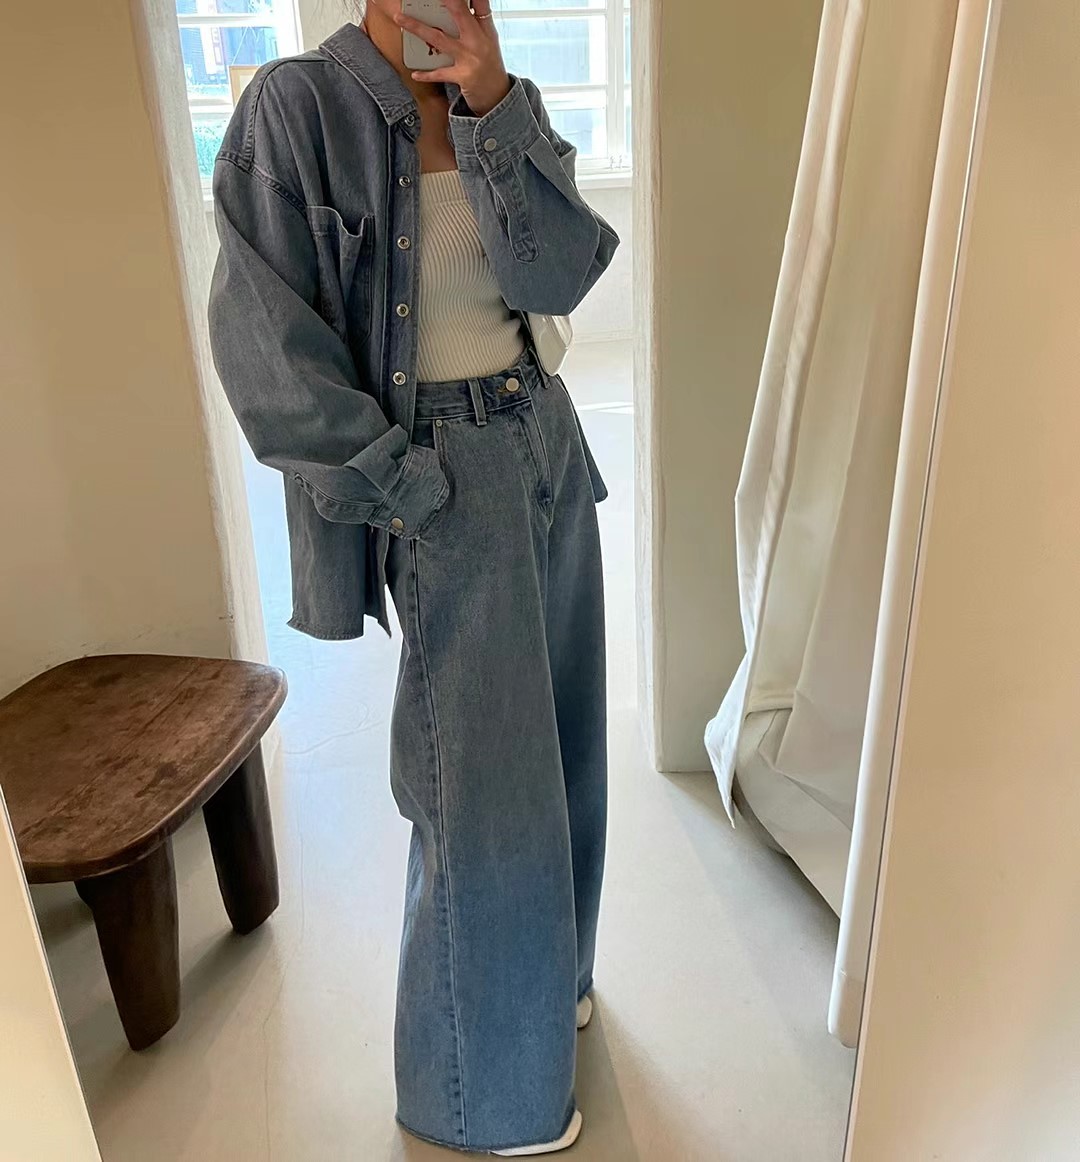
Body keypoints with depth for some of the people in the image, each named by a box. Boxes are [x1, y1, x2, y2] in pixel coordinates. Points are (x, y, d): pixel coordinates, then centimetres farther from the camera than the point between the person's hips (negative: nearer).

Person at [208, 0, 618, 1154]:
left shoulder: (506, 107, 8)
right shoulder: (298, 106, -10)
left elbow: (556, 277, -6)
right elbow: (260, 335, -14)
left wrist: (492, 105, -15)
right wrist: (394, 484, -14)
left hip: (544, 443, 7)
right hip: (436, 474, -6)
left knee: (555, 737, 16)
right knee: (481, 776, 1)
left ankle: (540, 972, 42)